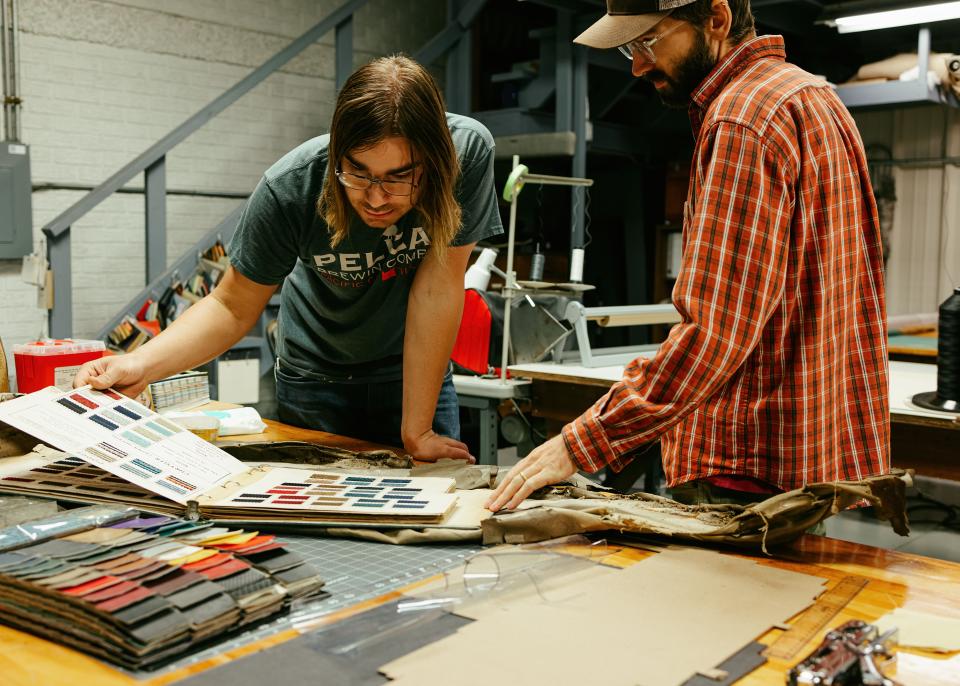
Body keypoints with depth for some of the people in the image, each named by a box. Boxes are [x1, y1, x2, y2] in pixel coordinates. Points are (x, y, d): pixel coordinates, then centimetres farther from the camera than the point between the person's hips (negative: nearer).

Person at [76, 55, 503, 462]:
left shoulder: (468, 151, -29)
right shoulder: (289, 188, -28)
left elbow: (437, 287, -27)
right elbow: (233, 307, -17)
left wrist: (417, 430, -26)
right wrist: (140, 365, -34)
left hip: (417, 368, 1)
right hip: (316, 375, 0)